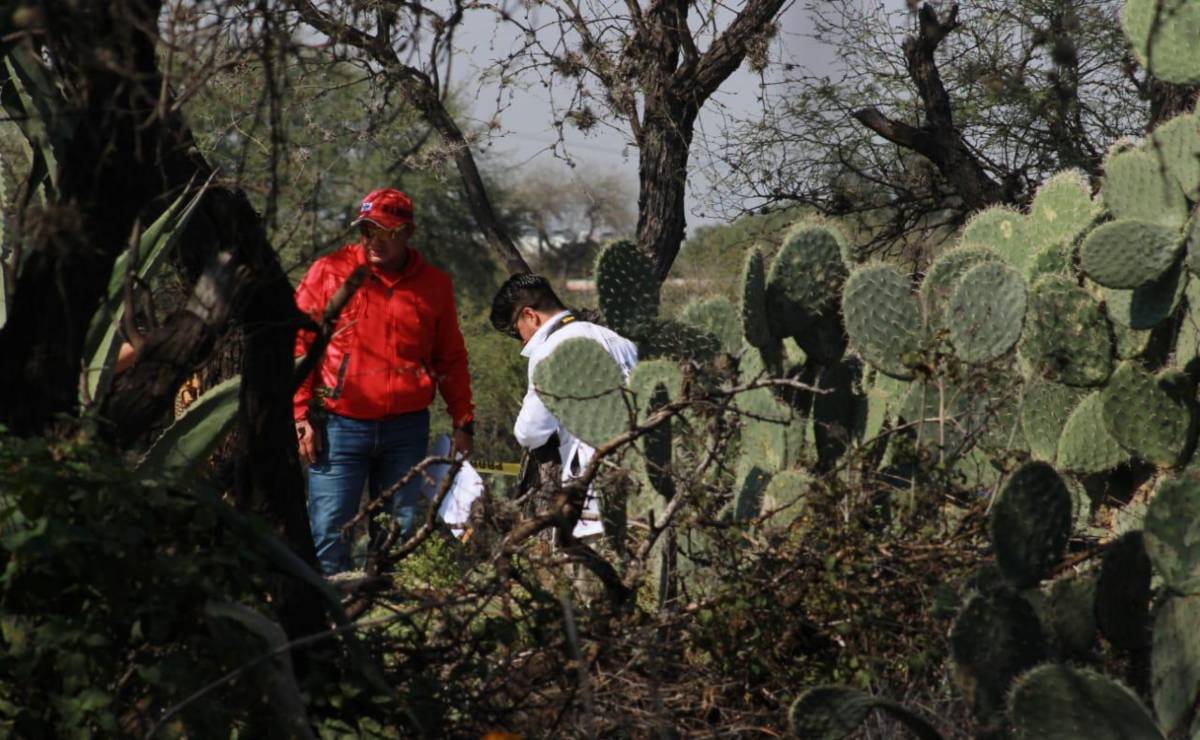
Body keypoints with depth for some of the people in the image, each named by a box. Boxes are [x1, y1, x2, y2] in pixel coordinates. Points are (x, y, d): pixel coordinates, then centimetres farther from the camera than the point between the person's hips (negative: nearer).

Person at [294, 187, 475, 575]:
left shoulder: (435, 284, 8)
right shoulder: (329, 272, 0)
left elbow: (451, 359, 15)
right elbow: (297, 343, 1)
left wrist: (463, 422, 9)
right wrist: (300, 416, -5)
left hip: (407, 427, 2)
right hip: (339, 425, -2)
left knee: (403, 532, 6)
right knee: (329, 531, -6)